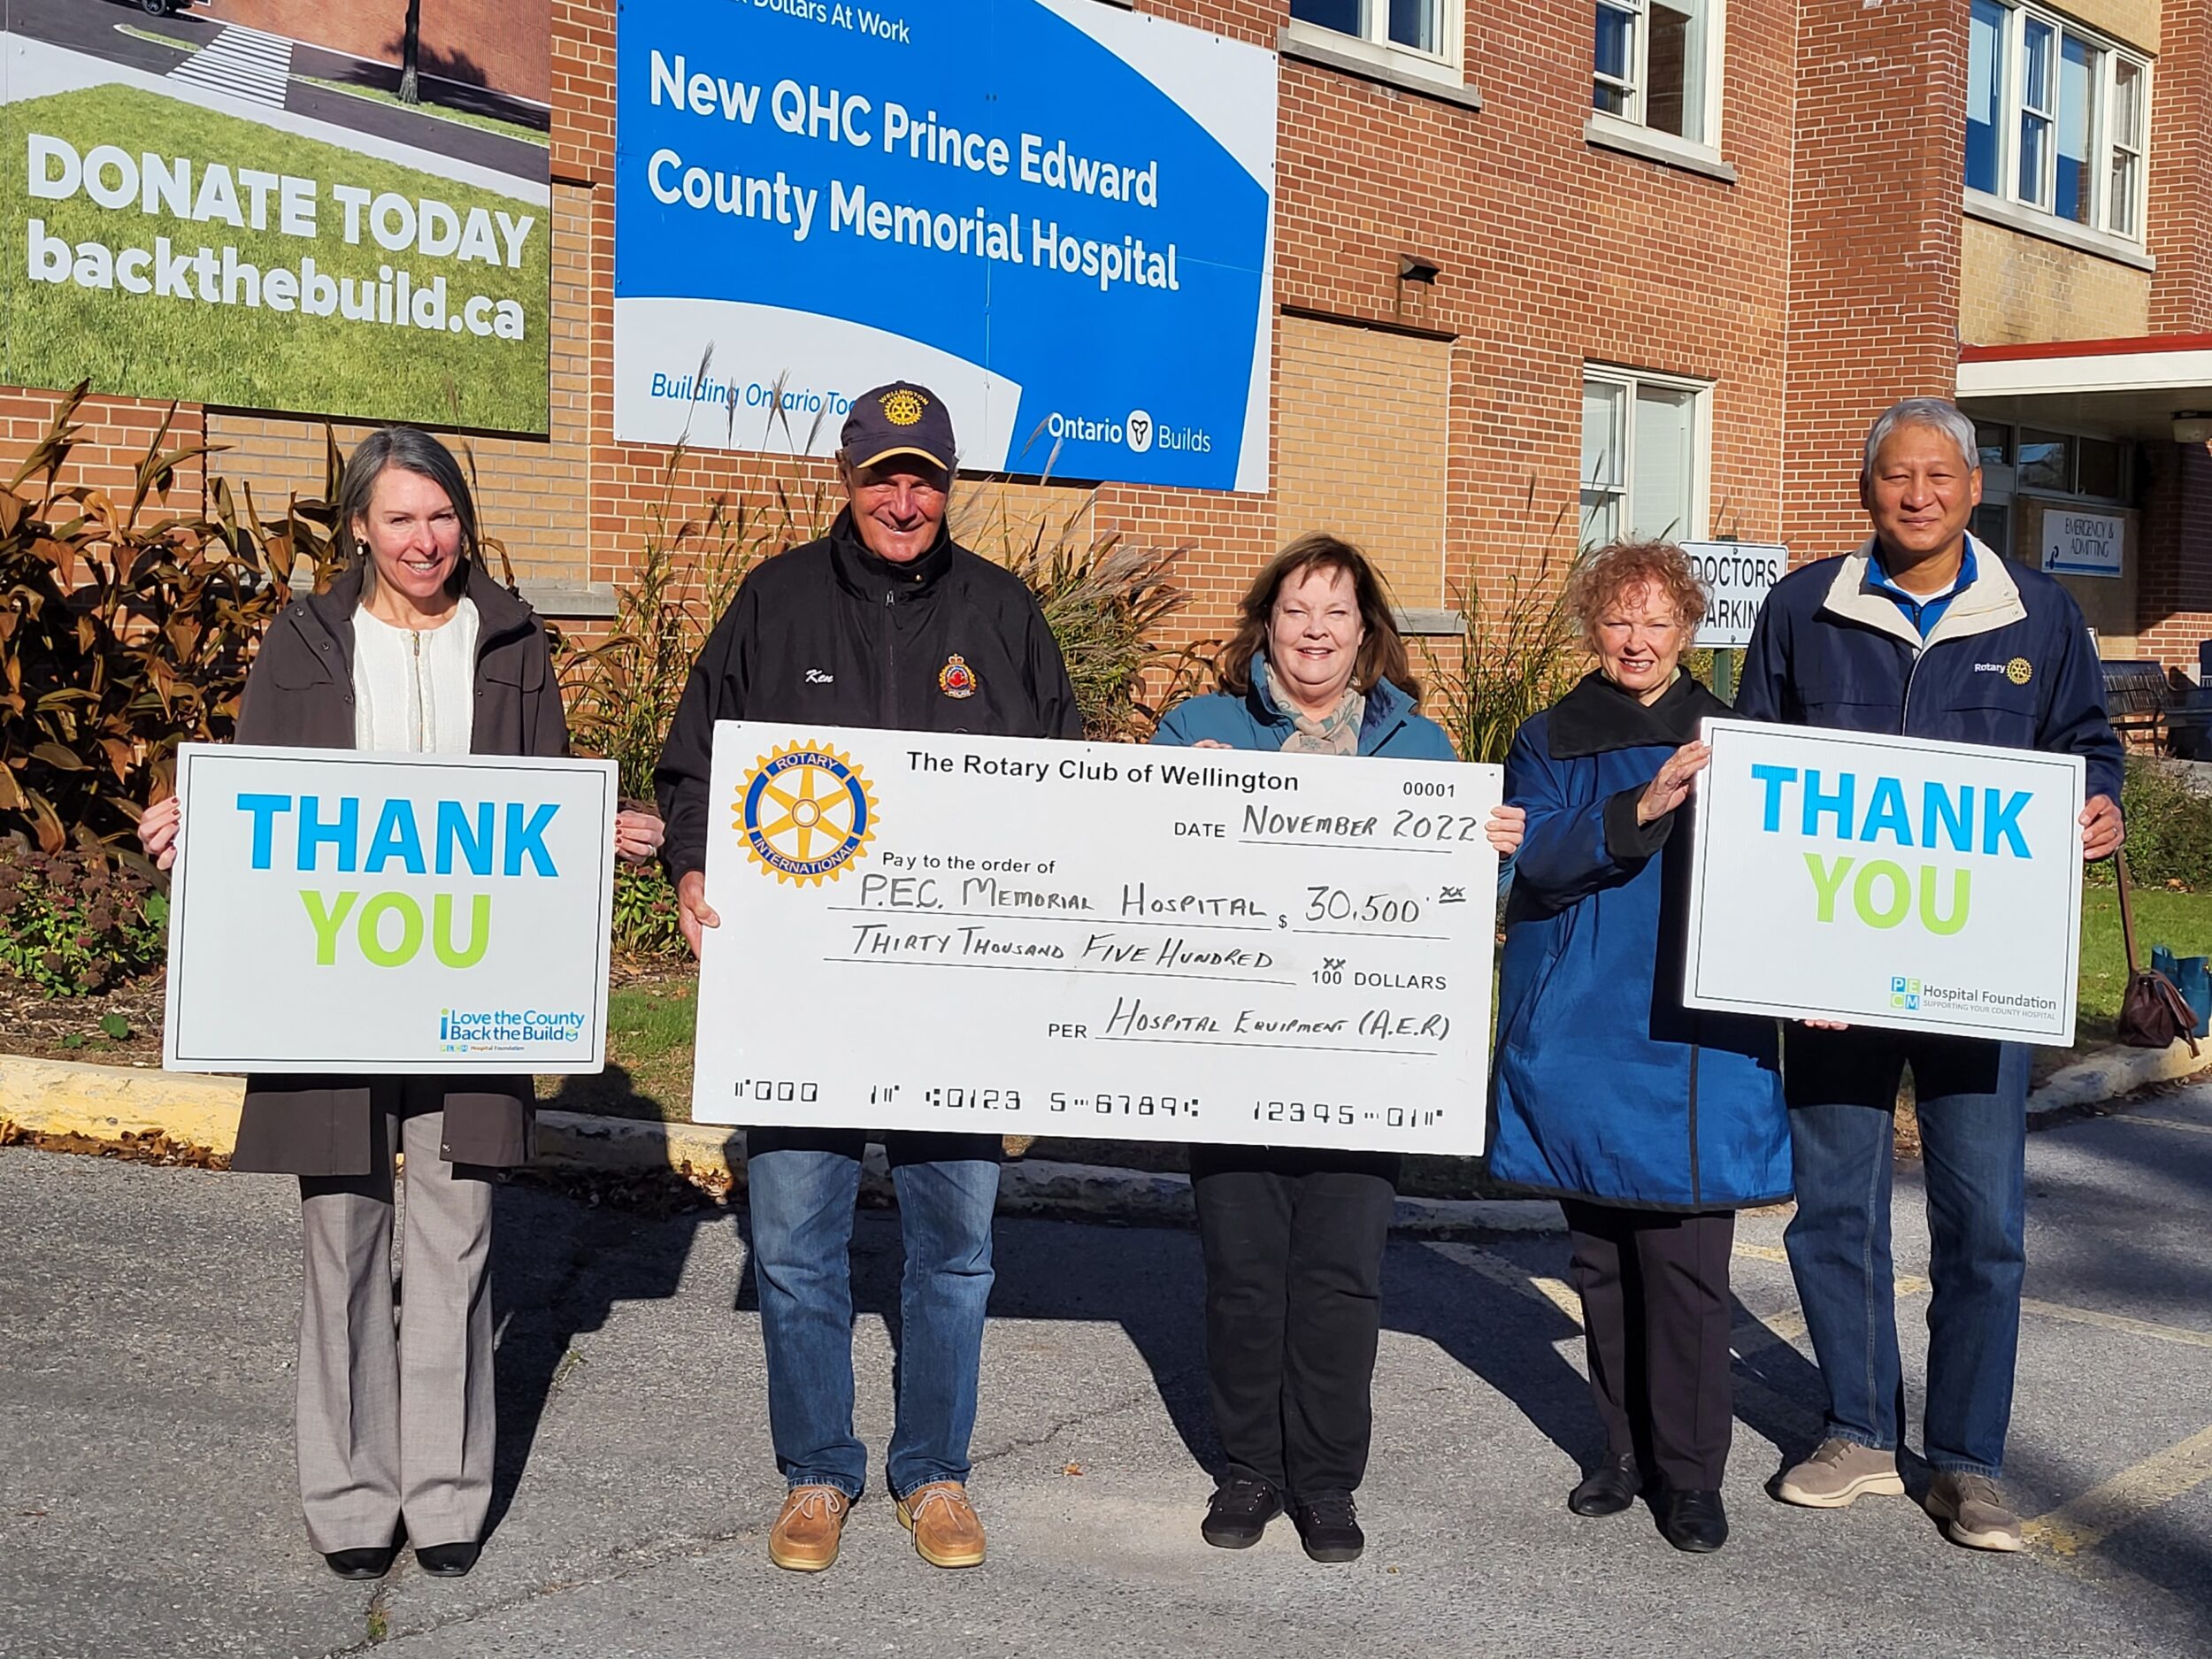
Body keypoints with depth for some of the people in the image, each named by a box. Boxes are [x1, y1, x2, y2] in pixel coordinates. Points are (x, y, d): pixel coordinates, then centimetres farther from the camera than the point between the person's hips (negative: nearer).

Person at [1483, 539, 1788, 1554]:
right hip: (1580, 1039, 1)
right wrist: (1642, 810, -25)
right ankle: (1626, 1450, 24)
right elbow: (1539, 857, -10)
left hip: (1693, 1041, -1)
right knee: (1600, 1258, 10)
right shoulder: (1548, 744, 7)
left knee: (1686, 1262, -5)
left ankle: (1690, 1475, 6)